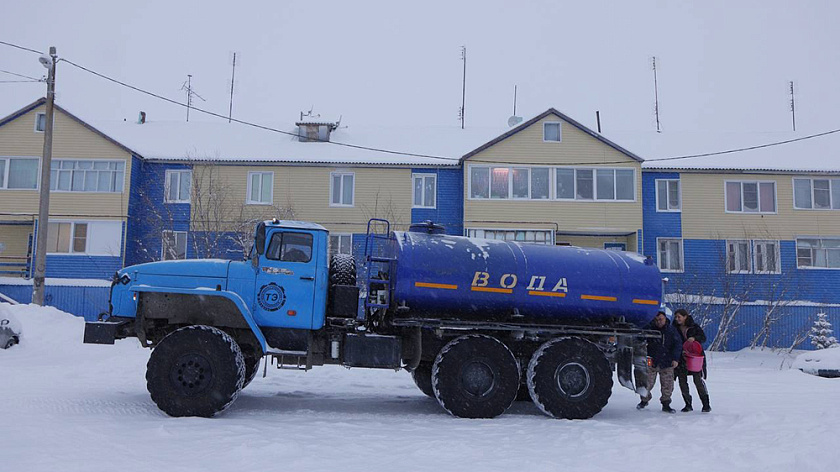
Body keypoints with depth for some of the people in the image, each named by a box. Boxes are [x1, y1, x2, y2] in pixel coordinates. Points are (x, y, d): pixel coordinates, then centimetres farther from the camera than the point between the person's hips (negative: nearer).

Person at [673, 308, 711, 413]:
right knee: (682, 381, 2)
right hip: (681, 358, 3)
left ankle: (706, 404, 4)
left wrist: (694, 338, -23)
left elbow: (703, 337, -4)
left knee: (698, 380, -6)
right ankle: (688, 404, 13)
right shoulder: (675, 328, 6)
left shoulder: (694, 327, -1)